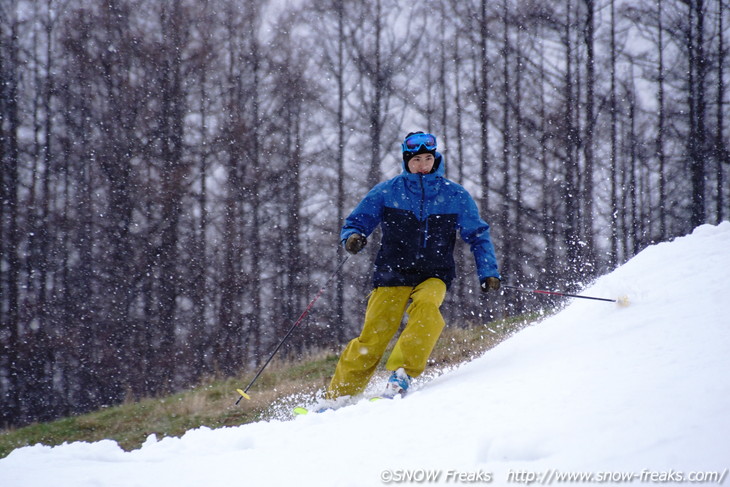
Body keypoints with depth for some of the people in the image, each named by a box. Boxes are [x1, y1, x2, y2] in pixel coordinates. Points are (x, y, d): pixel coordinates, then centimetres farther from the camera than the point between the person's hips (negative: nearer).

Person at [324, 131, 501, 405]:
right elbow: (357, 222, 9)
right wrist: (353, 237, -15)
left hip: (433, 276, 1)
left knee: (426, 304, -34)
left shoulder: (455, 196, 5)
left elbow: (478, 236, 14)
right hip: (393, 273, 0)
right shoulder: (387, 192, 3)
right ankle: (338, 397, -1)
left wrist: (488, 272, 2)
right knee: (372, 339, -12)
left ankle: (402, 372, -38)